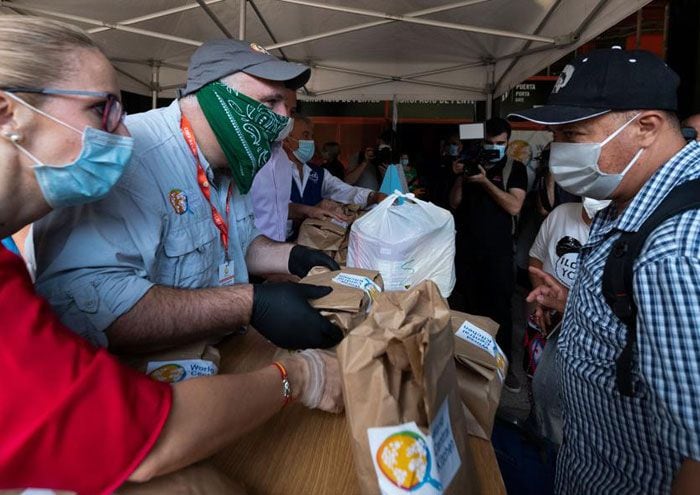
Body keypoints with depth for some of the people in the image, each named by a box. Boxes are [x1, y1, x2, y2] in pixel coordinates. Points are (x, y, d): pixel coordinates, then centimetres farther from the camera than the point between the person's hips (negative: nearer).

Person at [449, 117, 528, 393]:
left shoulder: (515, 169, 0)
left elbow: (514, 207, -13)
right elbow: (454, 204, 6)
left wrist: (485, 181, -18)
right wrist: (459, 178, -10)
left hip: (498, 251, -3)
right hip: (467, 248, 3)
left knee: (499, 308, -1)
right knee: (472, 305, 10)